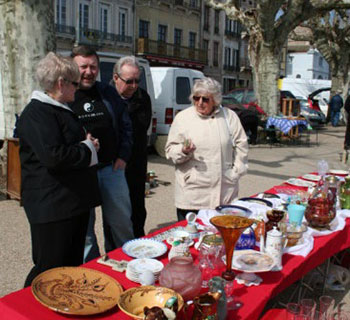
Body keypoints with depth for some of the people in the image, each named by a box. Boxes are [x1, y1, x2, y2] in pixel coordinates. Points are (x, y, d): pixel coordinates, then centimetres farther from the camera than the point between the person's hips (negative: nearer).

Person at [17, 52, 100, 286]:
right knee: (50, 270, -1)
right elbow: (53, 156, -28)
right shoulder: (37, 113, -15)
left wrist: (88, 144, 9)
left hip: (75, 201, 10)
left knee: (73, 266, 19)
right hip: (53, 206, -10)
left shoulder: (62, 110, 17)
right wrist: (87, 149, -12)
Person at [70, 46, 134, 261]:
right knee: (84, 228, 9)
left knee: (122, 221, 15)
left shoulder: (109, 93, 8)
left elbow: (126, 126, 13)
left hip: (112, 168, 4)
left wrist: (123, 156, 4)